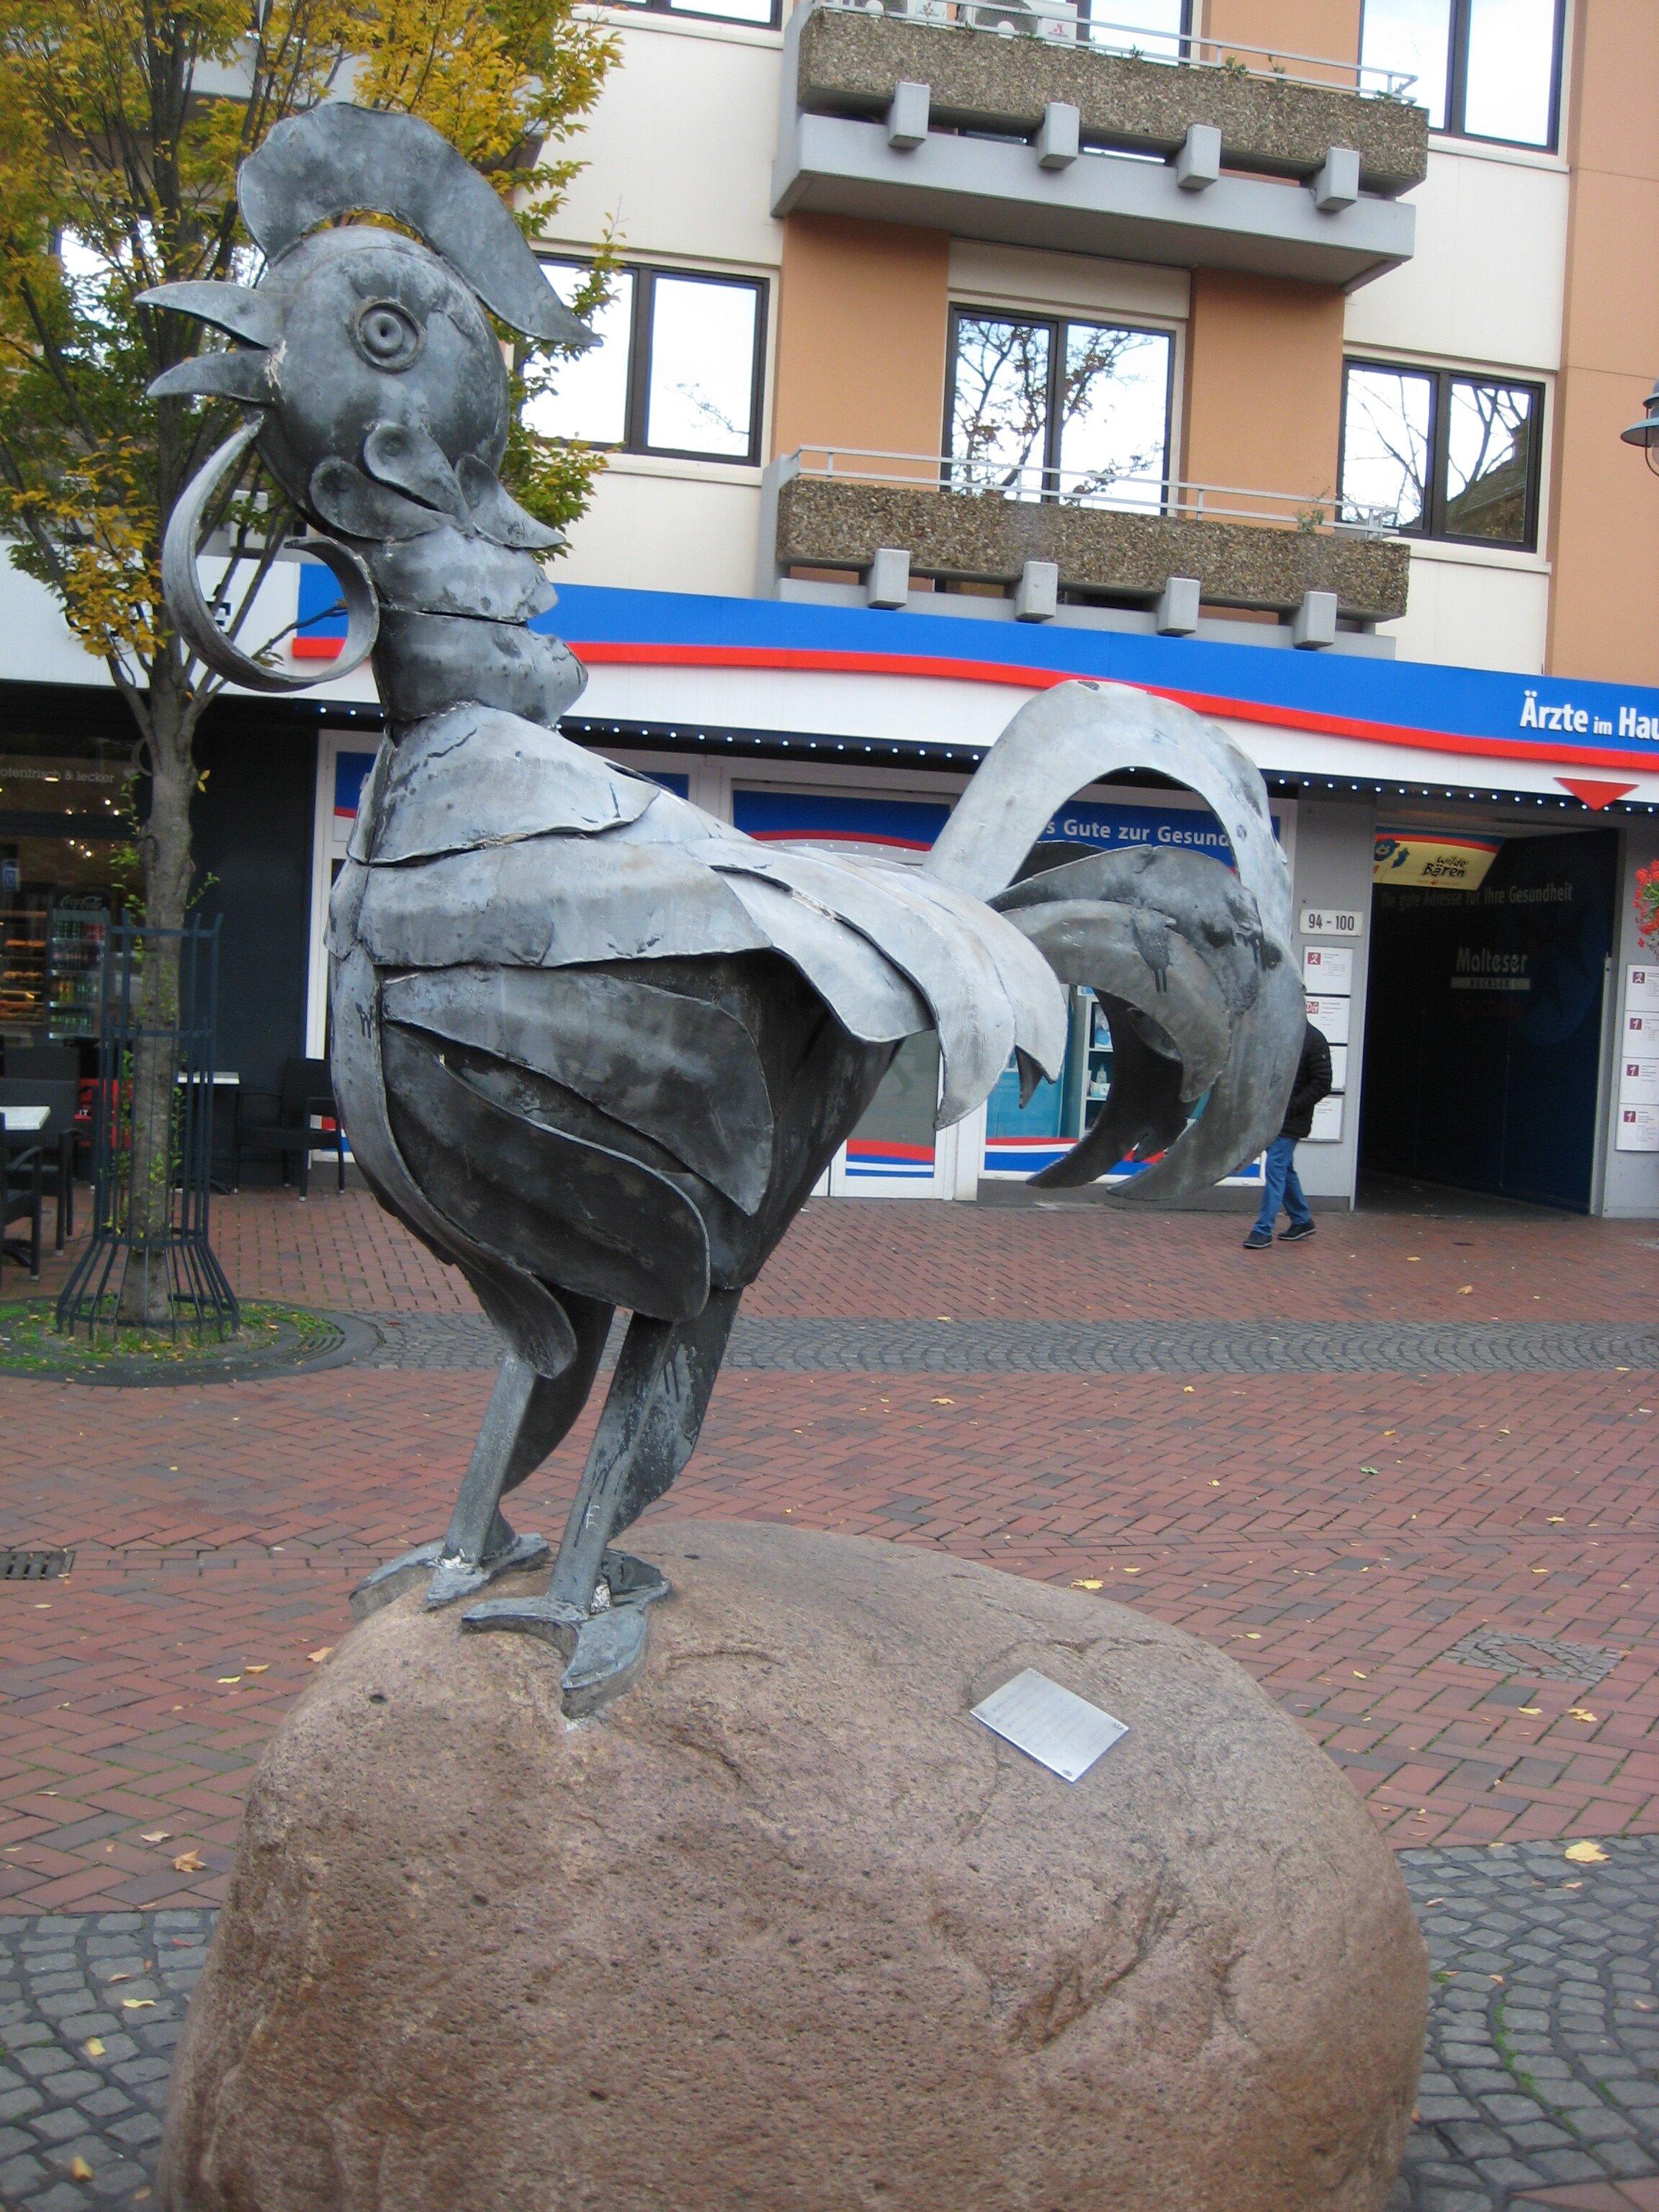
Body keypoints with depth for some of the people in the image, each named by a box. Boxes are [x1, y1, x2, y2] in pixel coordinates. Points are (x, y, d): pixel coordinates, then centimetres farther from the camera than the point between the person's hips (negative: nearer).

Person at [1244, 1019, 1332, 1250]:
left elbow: (1322, 1083, -12)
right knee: (1285, 1170, 16)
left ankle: (1263, 1230, -6)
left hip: (1290, 1121, -7)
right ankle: (1302, 1221, 30)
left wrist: (1291, 1107, -17)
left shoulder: (1313, 1039, -11)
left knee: (1275, 1170, -9)